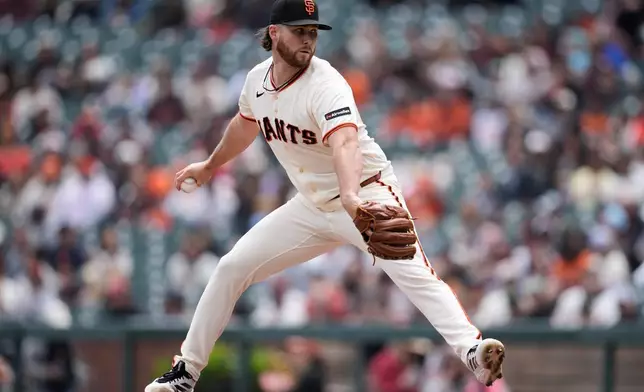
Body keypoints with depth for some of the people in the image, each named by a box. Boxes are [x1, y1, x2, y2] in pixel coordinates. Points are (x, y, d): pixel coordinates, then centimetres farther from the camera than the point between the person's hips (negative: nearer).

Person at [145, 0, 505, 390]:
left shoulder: (326, 85, -25)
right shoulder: (258, 79, -4)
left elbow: (345, 142, -45)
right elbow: (246, 123, 21)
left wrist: (351, 196, -63)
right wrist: (210, 166, 34)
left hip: (366, 194, -7)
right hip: (312, 206, 7)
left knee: (412, 271, -31)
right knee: (231, 268, 4)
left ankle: (472, 350, -46)